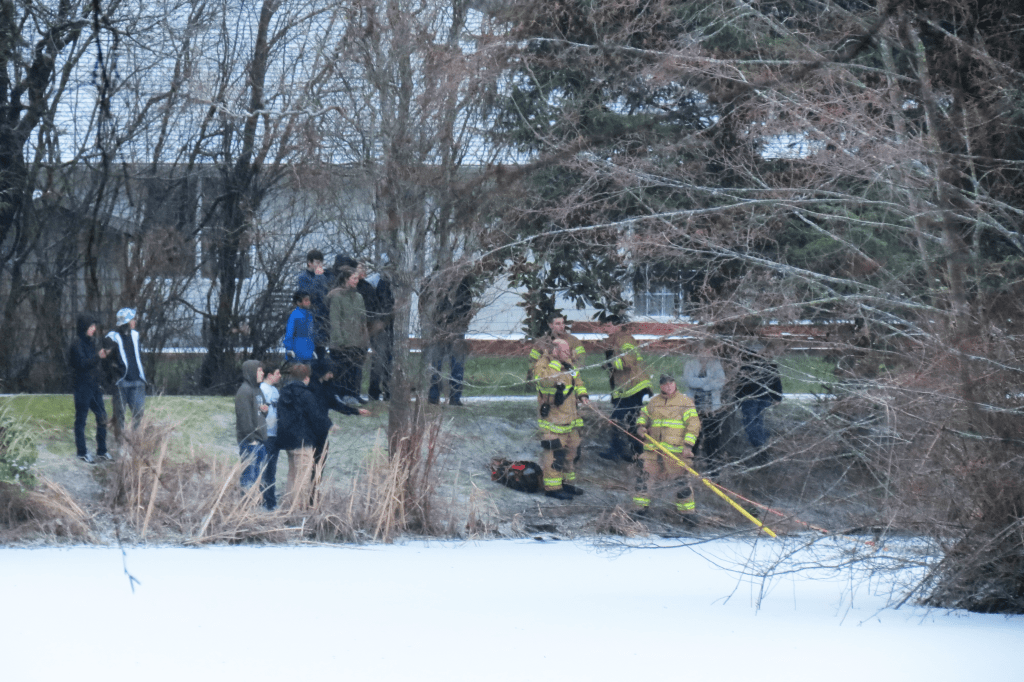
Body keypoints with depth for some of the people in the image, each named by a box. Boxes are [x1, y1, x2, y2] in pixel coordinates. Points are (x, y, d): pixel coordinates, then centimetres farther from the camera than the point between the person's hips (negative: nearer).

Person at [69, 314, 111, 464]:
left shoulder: (90, 342, 14)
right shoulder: (77, 344, -12)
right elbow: (82, 364, -20)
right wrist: (98, 356, -29)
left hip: (93, 385, 8)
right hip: (82, 385, -8)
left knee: (102, 417, 7)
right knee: (81, 419, 0)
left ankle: (102, 450, 16)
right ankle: (82, 453, 6)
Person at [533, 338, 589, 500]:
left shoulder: (568, 364, 12)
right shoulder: (543, 363, -14)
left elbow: (577, 380, 26)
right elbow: (544, 379, -34)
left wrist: (582, 394, 9)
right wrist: (556, 363, -30)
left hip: (570, 417, 9)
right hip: (552, 418, -9)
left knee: (572, 450, 16)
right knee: (555, 452, -9)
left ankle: (568, 482, 29)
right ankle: (552, 487, -4)